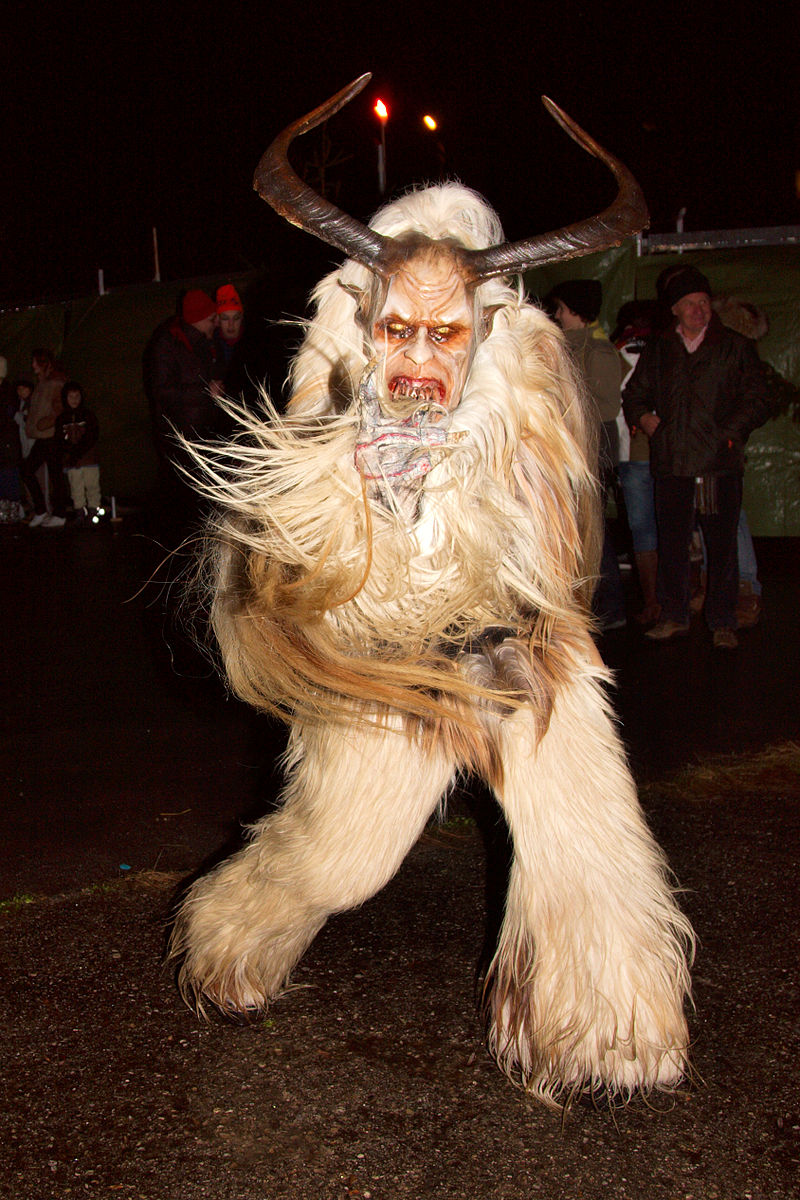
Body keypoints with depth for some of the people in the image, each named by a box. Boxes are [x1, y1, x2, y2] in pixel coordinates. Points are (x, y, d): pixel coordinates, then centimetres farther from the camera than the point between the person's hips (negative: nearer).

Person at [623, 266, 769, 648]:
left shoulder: (735, 348, 7)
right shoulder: (657, 351, 14)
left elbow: (756, 402, 4)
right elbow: (633, 397, 21)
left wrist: (729, 432, -10)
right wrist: (647, 419, 0)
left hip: (720, 462, -2)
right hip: (671, 462, 2)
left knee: (722, 545, -1)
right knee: (671, 542, 6)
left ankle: (722, 623, 8)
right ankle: (673, 617, 18)